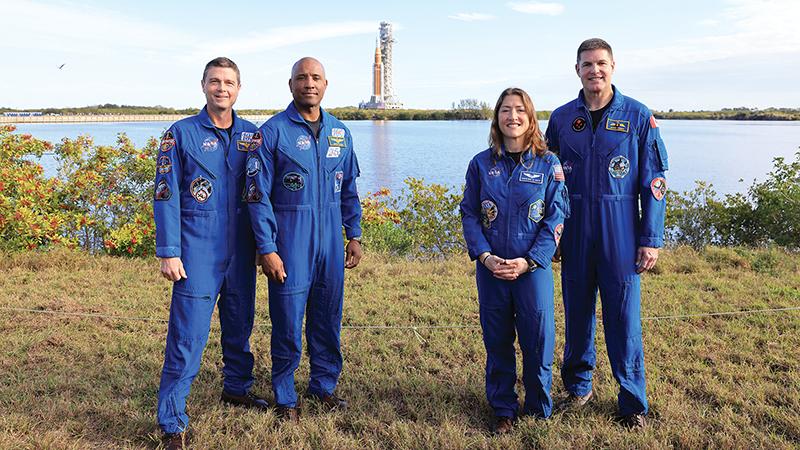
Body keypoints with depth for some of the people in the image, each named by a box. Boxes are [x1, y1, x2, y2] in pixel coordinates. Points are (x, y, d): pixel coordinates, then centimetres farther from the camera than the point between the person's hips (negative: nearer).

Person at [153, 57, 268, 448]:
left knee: (240, 322, 17)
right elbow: (165, 197, -5)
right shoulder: (181, 134, -3)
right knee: (188, 335, -5)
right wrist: (168, 252, -11)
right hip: (198, 251, -4)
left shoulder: (251, 135, 7)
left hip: (241, 250, 4)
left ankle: (237, 387, 39)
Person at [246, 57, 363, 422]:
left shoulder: (339, 132, 10)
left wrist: (354, 235, 12)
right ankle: (285, 397, 19)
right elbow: (258, 195, -7)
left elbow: (349, 189, 17)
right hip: (290, 242, -4)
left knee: (328, 318, 12)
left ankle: (324, 384, 31)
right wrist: (266, 248, -12)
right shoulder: (273, 131, -5)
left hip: (330, 241, 5)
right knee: (288, 322, 2)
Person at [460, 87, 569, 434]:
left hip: (534, 267, -1)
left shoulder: (548, 164, -1)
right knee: (497, 341, 9)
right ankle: (503, 410, 26)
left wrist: (529, 261, -13)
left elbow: (556, 219, -3)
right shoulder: (481, 164, 3)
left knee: (538, 340, 2)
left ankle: (539, 410, 23)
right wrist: (484, 256, -10)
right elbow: (469, 214, 3)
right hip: (490, 268, 2)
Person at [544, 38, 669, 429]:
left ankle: (633, 403, 16)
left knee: (624, 319, 1)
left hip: (621, 236, -2)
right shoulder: (561, 118, 7)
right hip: (575, 235, 2)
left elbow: (654, 181, -1)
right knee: (577, 313, 11)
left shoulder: (638, 116, 0)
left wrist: (651, 239, -5)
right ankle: (578, 385, 29)